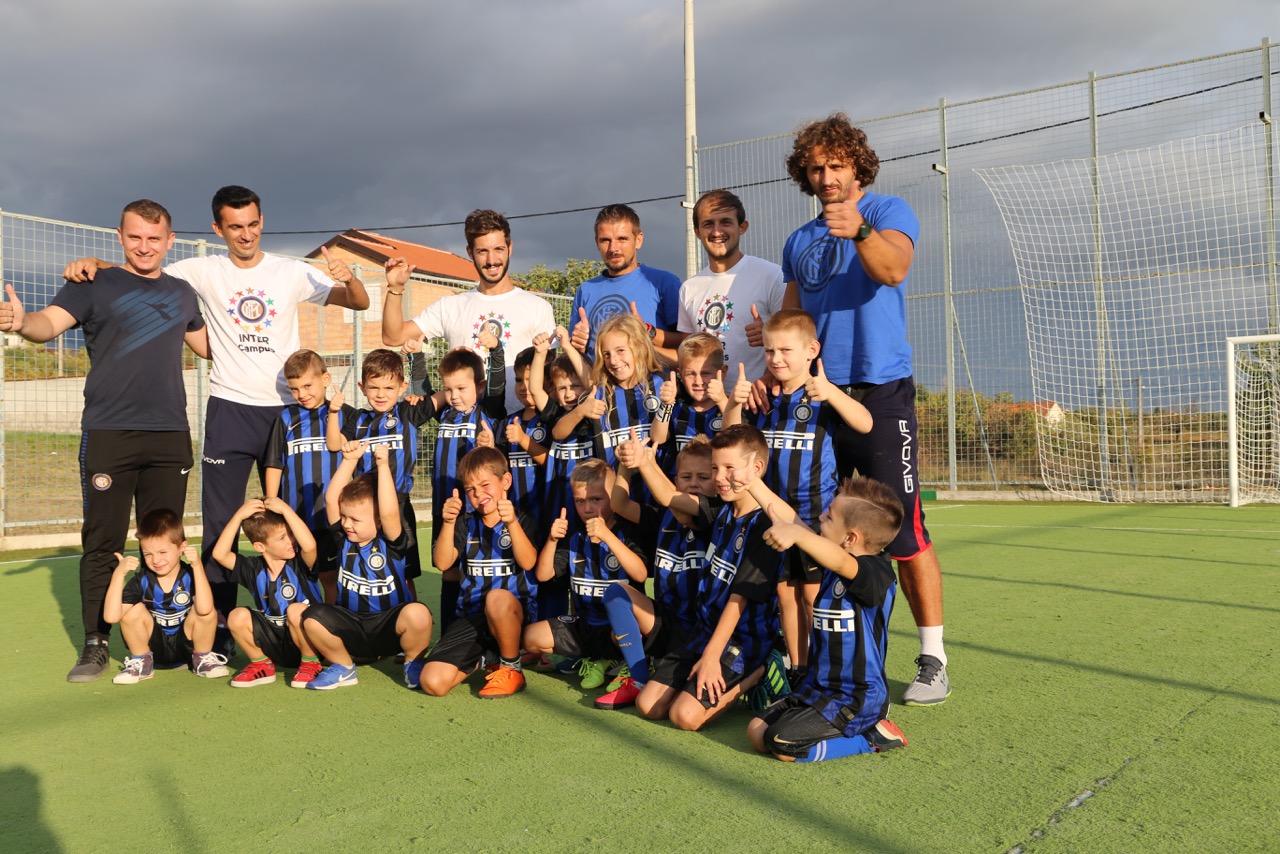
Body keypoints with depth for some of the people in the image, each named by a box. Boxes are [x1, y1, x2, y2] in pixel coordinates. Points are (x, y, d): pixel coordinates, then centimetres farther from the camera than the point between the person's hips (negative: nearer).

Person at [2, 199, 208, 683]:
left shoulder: (181, 294, 16)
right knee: (102, 543, 0)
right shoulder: (95, 285, 3)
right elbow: (51, 322, -14)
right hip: (108, 435, -3)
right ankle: (95, 645, 10)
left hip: (170, 436, 3)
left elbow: (208, 345, 30)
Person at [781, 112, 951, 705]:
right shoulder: (799, 242, 18)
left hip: (880, 392, -5)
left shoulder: (889, 212, 2)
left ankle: (933, 659, 2)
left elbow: (894, 269, -20)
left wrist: (860, 231, -39)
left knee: (903, 529, -8)